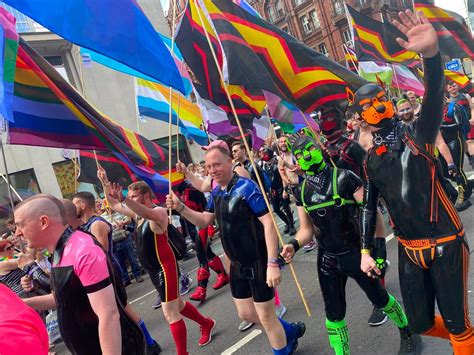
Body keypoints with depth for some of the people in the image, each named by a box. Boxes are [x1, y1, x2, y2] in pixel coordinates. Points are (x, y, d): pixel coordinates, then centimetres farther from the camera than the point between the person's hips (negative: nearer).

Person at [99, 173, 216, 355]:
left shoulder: (158, 212, -19)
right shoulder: (137, 213, 7)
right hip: (153, 269, 10)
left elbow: (148, 213, -43)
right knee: (177, 305, 23)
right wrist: (105, 183, -2)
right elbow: (113, 205, 12)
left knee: (170, 313, -4)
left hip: (165, 267, -10)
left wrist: (124, 200, -58)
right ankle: (206, 324, 43)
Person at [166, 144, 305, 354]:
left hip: (258, 263, -8)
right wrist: (180, 207, -4)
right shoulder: (216, 193, 5)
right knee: (246, 313, 20)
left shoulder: (246, 187, -20)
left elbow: (268, 223, -25)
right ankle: (291, 331, 41)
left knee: (266, 317, 7)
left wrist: (272, 263, -29)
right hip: (237, 265, 8)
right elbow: (204, 221, 12)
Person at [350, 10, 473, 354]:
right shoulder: (371, 160, 5)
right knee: (420, 323, 11)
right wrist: (366, 251, 7)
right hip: (409, 250, 4)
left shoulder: (417, 134, -6)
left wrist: (431, 52, -43)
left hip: (446, 243, -4)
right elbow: (369, 206, 12)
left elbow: (434, 96, -25)